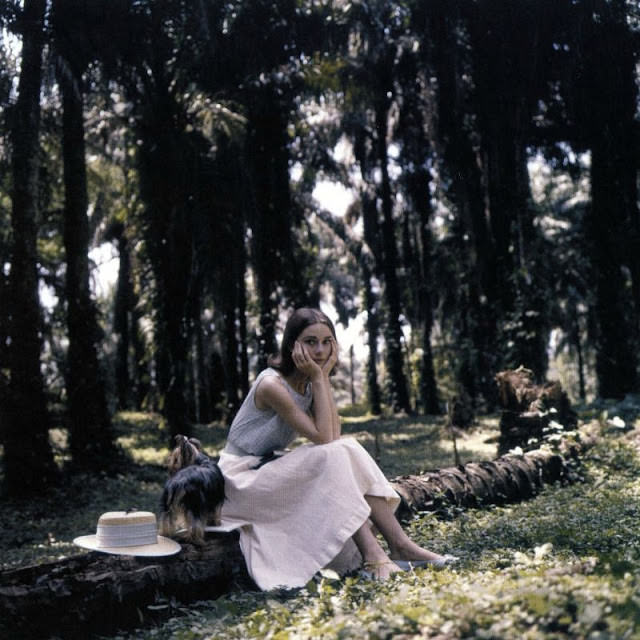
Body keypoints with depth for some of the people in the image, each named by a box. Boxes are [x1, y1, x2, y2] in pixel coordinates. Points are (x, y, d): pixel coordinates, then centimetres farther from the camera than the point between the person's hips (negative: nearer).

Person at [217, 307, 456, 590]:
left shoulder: (309, 382, 4)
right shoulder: (272, 385, -22)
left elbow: (334, 435, -10)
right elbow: (323, 438, -26)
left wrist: (324, 377, -13)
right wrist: (319, 378, -23)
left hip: (274, 467, 8)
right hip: (243, 478, -8)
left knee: (350, 449, -13)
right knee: (332, 456, -27)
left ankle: (400, 545, -15)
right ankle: (371, 555, -30)